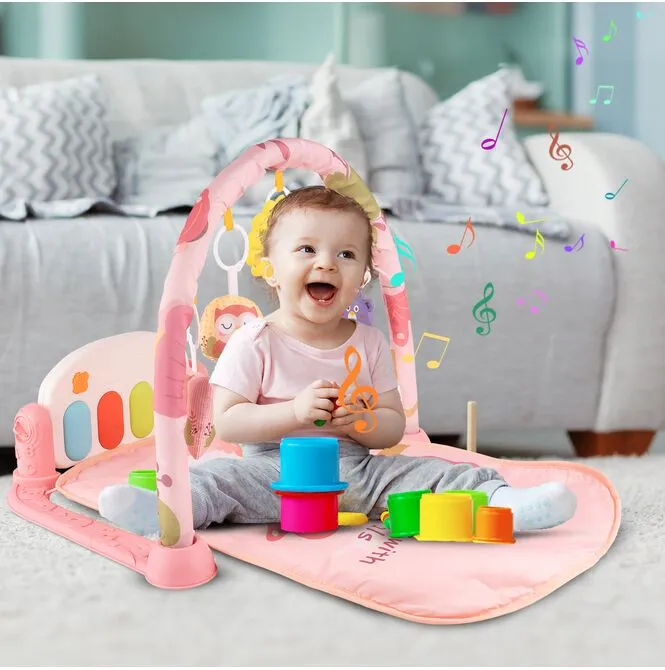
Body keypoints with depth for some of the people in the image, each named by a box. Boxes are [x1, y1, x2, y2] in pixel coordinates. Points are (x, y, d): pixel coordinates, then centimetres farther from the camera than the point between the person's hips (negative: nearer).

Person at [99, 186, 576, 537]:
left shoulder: (370, 344, 9)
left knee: (441, 473, -17)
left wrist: (361, 422, -15)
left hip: (358, 471, 4)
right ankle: (162, 509, -57)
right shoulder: (255, 342, -1)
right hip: (273, 471, -4)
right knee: (214, 477, -32)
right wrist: (295, 412, -21)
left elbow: (394, 427, 8)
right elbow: (226, 423, -8)